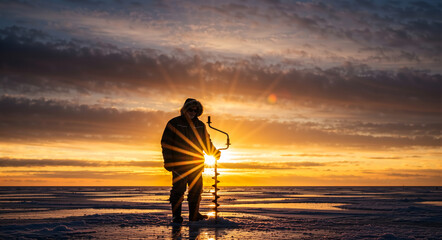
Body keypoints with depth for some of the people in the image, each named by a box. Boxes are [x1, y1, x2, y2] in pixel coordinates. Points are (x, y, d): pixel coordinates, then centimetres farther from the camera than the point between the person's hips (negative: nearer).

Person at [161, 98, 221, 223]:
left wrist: (214, 153, 11)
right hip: (179, 164, -4)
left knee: (196, 190, 4)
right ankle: (176, 216, 1)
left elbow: (206, 142, 25)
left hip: (196, 164, 5)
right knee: (178, 189, -6)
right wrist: (168, 161, -7)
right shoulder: (174, 123, 2)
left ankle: (194, 215, 13)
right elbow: (166, 143, 0)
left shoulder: (200, 125, 16)